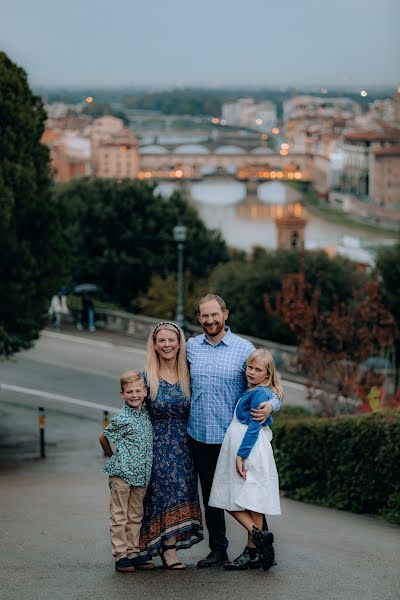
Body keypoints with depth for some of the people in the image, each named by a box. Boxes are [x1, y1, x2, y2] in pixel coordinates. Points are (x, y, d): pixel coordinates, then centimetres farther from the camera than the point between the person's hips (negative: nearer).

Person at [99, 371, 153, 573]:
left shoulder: (145, 412, 7)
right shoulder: (122, 419, -13)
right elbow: (104, 437, -1)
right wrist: (112, 457, 11)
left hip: (140, 474, 7)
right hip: (121, 473, -7)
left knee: (135, 516, 12)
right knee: (119, 516, -1)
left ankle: (133, 553, 20)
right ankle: (120, 556, 2)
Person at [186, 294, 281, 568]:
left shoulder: (244, 348, -2)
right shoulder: (190, 347, 6)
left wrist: (270, 404, -22)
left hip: (233, 435, -3)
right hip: (200, 435, 3)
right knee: (210, 494, 11)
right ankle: (218, 550, 20)